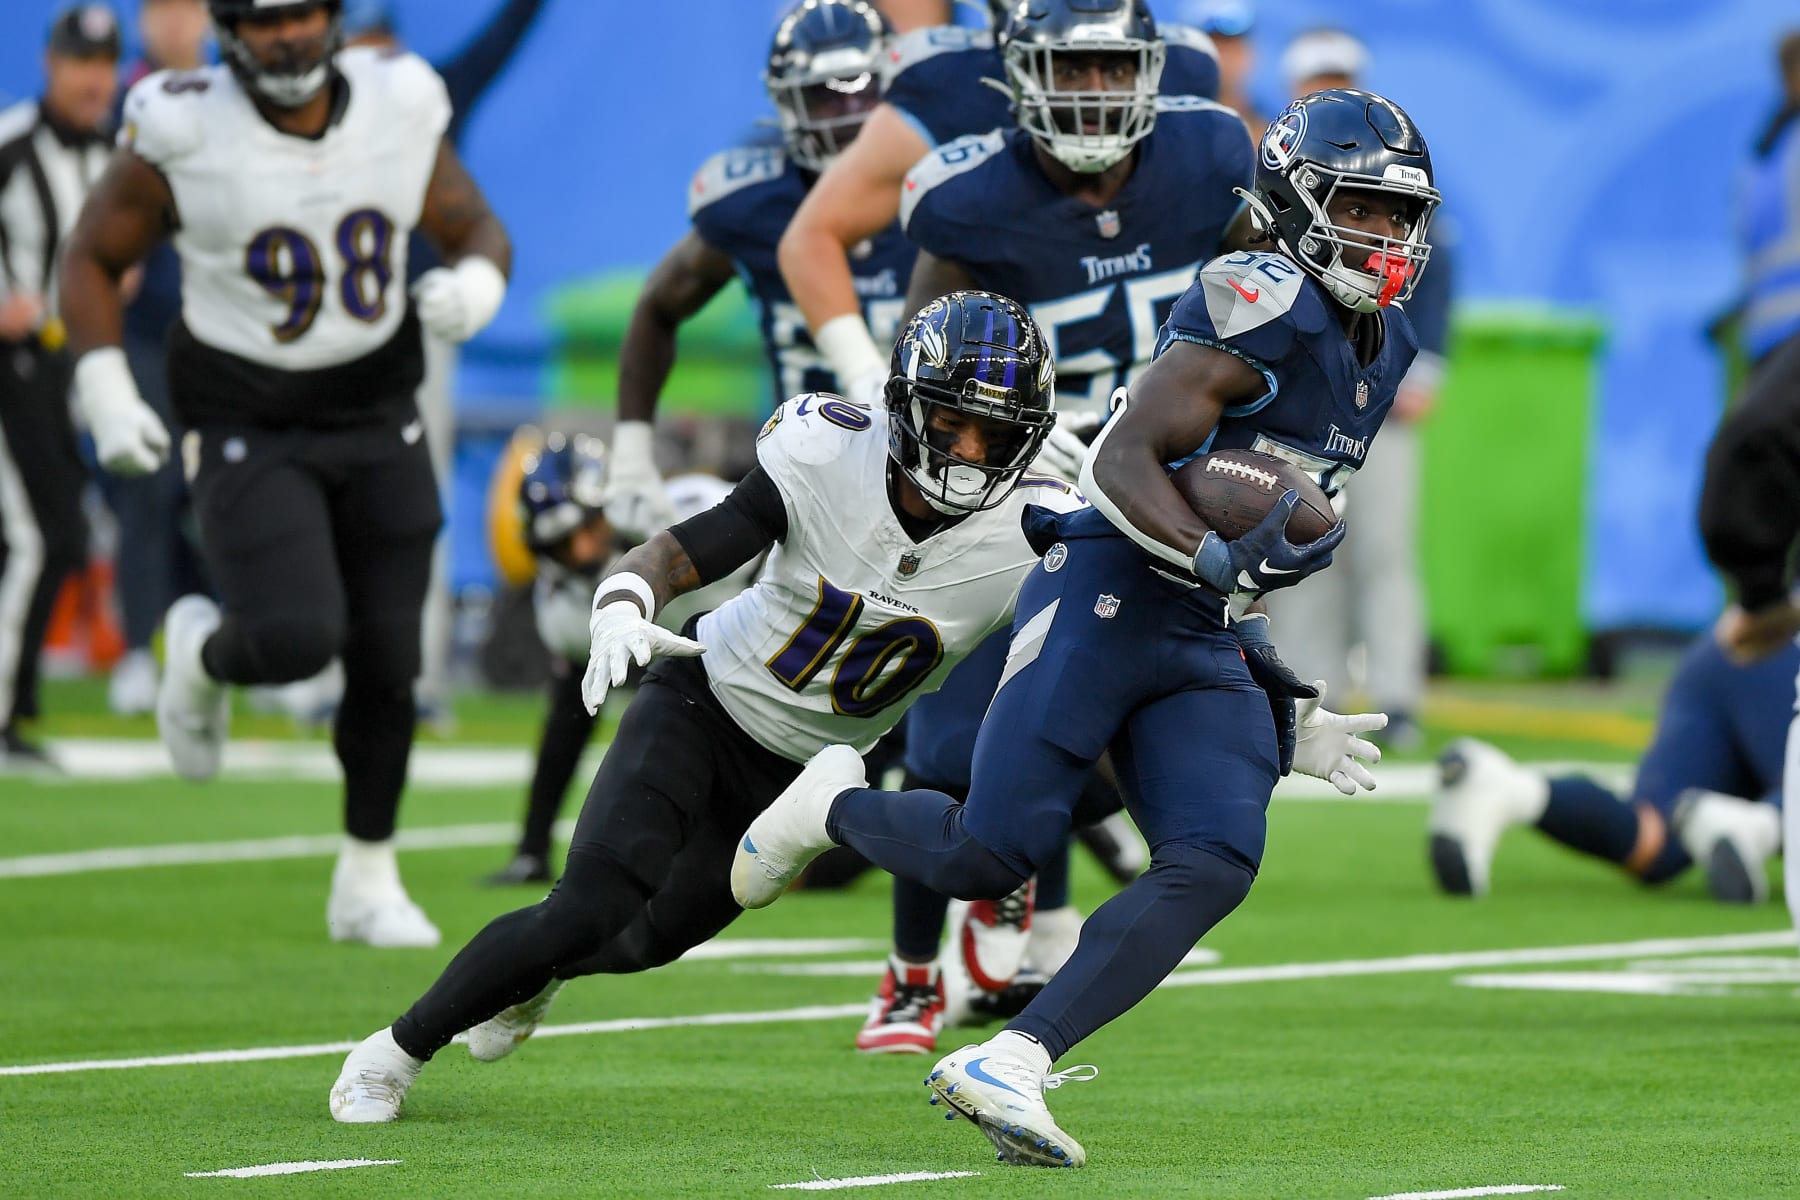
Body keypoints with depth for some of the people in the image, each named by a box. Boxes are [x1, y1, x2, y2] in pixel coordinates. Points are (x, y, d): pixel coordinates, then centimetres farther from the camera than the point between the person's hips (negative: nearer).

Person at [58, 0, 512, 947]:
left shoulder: (398, 110, -6)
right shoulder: (183, 134, -15)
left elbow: (478, 230, 7)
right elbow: (93, 259, -3)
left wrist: (477, 282, -16)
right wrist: (105, 391, -14)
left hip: (378, 421, 4)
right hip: (249, 432, -4)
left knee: (386, 658, 5)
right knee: (295, 639, -21)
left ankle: (367, 883, 23)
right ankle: (206, 651, 17)